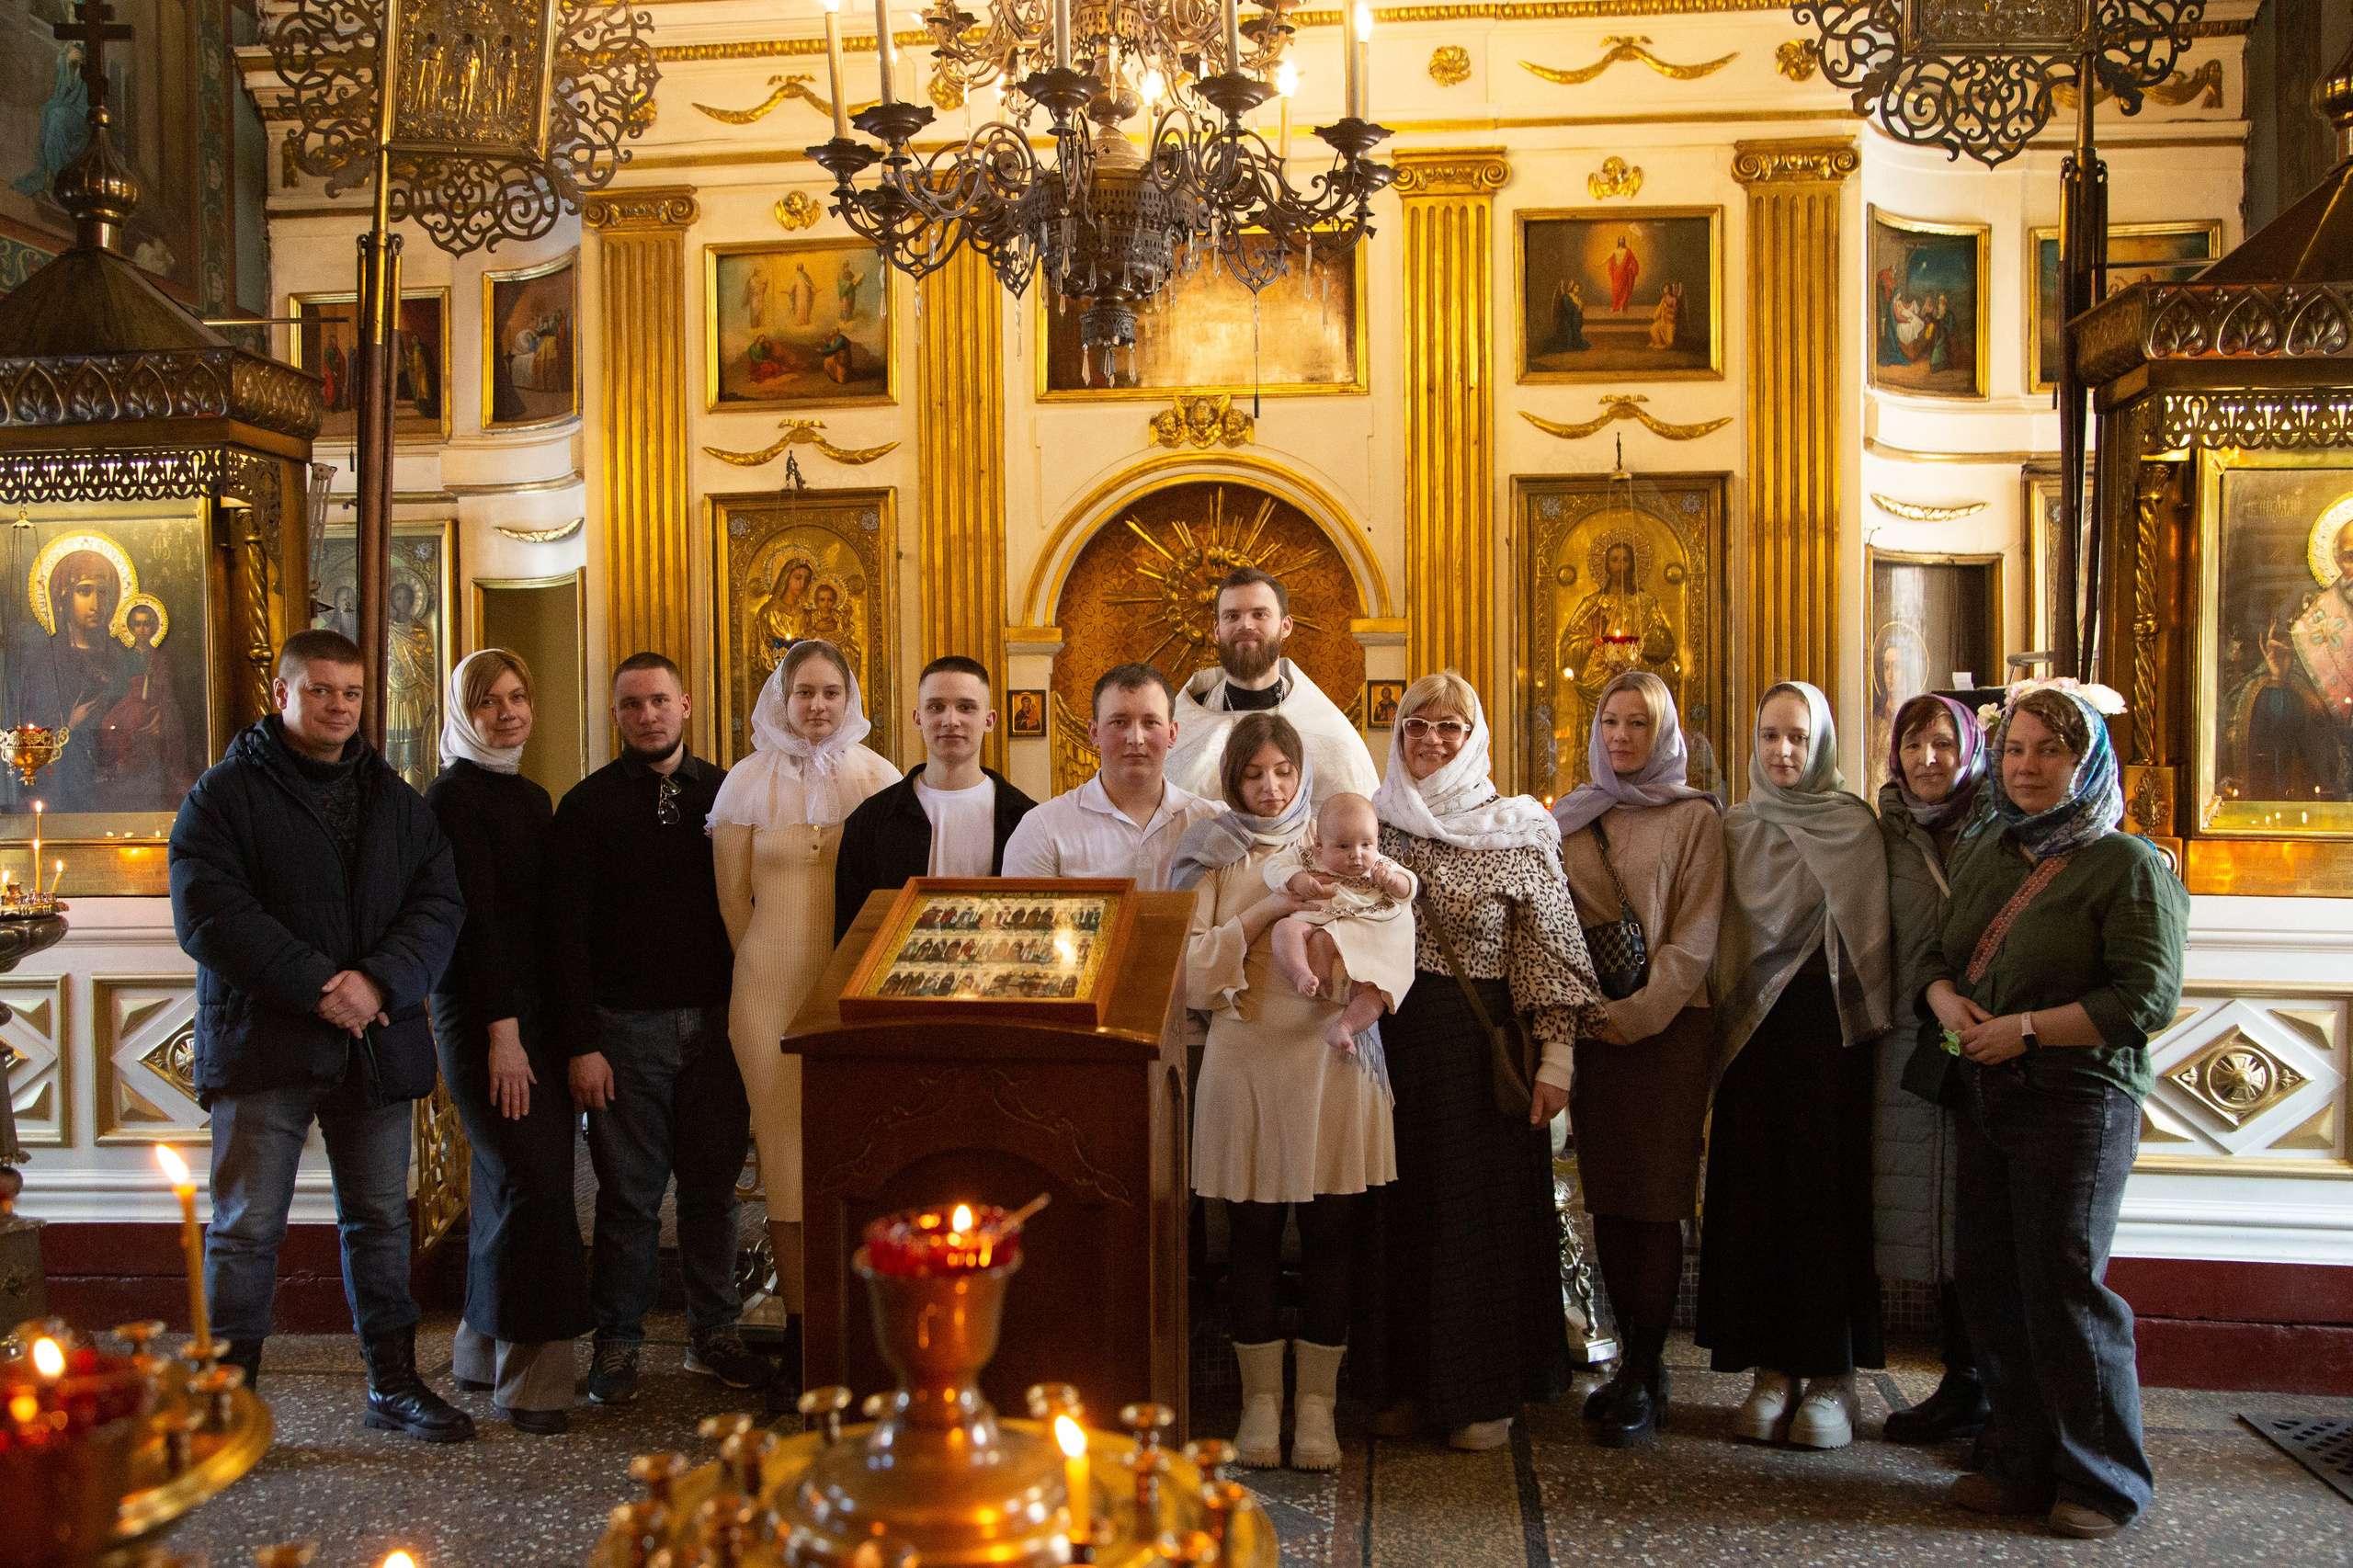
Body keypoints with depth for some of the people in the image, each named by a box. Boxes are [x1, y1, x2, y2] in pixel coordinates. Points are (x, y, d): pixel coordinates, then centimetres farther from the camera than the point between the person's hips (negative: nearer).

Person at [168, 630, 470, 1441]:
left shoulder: (396, 800, 12)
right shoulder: (225, 793, -1)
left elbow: (439, 903, 4)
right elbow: (207, 912, -12)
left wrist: (380, 981, -13)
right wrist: (315, 986, -18)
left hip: (376, 1041, 4)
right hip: (262, 1041, -4)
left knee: (381, 1218, 12)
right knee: (247, 1226, 0)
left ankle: (394, 1381, 22)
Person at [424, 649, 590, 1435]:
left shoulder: (533, 799, 17)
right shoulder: (454, 795, -6)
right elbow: (474, 918, -13)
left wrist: (565, 1023, 12)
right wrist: (502, 1030, -17)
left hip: (537, 1012, 8)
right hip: (482, 1015, -7)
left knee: (519, 1183, 9)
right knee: (533, 1182, -10)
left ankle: (484, 1353, 22)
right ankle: (530, 1382, -1)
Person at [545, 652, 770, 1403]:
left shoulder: (726, 795, 8)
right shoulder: (588, 805, 1)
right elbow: (566, 933, -3)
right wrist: (581, 1044, -10)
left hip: (714, 1023, 2)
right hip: (626, 1025, -2)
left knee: (713, 1183, 8)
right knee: (629, 1192, 4)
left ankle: (713, 1333, 21)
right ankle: (618, 1344, 18)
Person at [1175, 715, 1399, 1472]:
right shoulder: (1216, 856, 7)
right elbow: (1193, 973, -3)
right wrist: (1266, 912, -12)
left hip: (1330, 1061, 1)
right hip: (1245, 1063, 0)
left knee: (1330, 1236, 2)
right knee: (1253, 1236, 6)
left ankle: (1317, 1403, 16)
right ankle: (1261, 1399, 20)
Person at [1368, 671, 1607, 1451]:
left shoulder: (1516, 832, -3)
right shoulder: (1376, 822, 7)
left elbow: (1552, 947, -5)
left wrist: (1557, 1054, -11)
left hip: (1483, 1046, -3)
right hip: (1394, 1038, 3)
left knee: (1484, 1206, 2)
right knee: (1404, 1205, 8)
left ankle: (1486, 1392, 16)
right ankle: (1412, 1382, 22)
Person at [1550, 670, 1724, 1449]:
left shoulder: (1695, 818, 0)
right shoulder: (1570, 817, 13)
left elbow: (1695, 937, -5)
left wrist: (1639, 1012, -13)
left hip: (1669, 1026, -4)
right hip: (1590, 1028, 4)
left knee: (1656, 1201, -3)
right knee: (1605, 1198, 6)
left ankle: (1639, 1382, 4)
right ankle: (1641, 1362, 18)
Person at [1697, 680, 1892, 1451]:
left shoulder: (1854, 826, -1)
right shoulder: (1737, 828, 10)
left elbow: (1867, 939, -3)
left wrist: (1861, 1026, -9)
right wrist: (1723, 1013, 6)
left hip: (1826, 1031, -3)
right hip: (1752, 1032, 3)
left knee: (1827, 1190, -1)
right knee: (1755, 1193, 4)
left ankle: (1832, 1374, 10)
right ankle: (1773, 1369, 13)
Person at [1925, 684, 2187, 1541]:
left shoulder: (2127, 864, -8)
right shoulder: (1989, 858, 15)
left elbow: (2148, 996, -16)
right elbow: (1938, 955, 20)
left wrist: (2027, 1028, -18)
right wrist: (1946, 999, -3)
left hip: (2078, 1100, -7)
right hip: (1987, 1095, 7)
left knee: (2063, 1285, -3)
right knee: (1989, 1278, 9)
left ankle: (2103, 1482, 14)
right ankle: (2022, 1464, 23)